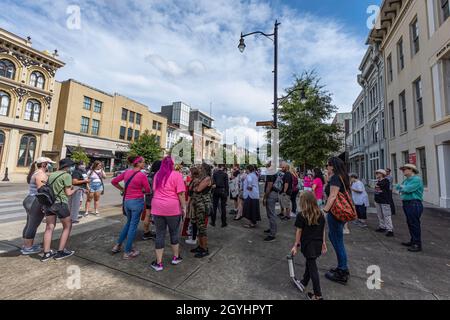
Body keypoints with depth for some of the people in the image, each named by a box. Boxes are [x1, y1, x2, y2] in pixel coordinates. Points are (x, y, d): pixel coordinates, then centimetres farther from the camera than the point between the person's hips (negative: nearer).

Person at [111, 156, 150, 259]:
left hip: (127, 201, 6)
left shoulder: (126, 172, 1)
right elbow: (148, 190, -10)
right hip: (137, 201, -6)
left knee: (128, 223, 26)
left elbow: (113, 181, 10)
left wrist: (123, 189, 15)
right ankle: (127, 252, 19)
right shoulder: (142, 175, -16)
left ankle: (118, 245, 33)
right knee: (133, 226, 7)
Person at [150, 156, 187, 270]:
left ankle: (158, 263, 18)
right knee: (174, 233, 14)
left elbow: (154, 190, 17)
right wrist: (184, 207, -4)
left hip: (157, 207, 4)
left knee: (160, 234, 10)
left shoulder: (157, 175, 9)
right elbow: (181, 193, -11)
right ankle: (176, 257, 30)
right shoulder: (176, 175, -9)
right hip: (173, 208, -4)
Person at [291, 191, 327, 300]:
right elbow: (323, 231, 4)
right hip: (318, 244, 6)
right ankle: (304, 282, 43)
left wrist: (296, 245, 0)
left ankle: (318, 295, 17)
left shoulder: (301, 216, -18)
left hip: (308, 245, -6)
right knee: (309, 263, 24)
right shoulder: (320, 214, -3)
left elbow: (299, 232, -11)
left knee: (313, 268, 6)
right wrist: (323, 244, 16)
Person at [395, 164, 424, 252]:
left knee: (415, 224, -4)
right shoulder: (406, 180, 16)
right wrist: (403, 188, -6)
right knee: (410, 223, 16)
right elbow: (398, 187, 14)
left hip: (414, 204, -9)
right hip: (407, 203, 9)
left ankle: (417, 245, 4)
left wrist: (401, 187, -2)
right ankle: (413, 241, 28)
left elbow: (408, 189, -21)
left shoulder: (417, 179, -12)